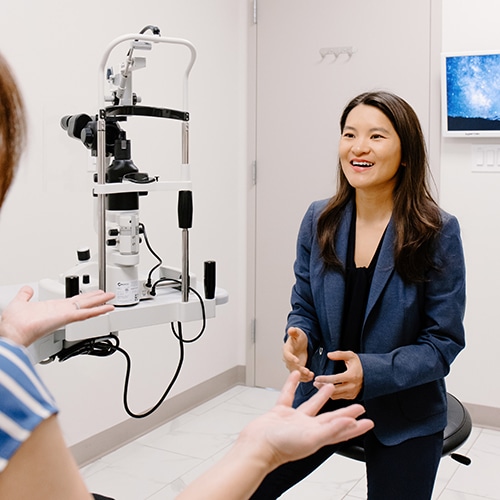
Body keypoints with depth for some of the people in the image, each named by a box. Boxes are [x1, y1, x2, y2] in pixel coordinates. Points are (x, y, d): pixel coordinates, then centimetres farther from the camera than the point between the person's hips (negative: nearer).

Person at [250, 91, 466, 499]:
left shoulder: (438, 232, -15)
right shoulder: (319, 220, -4)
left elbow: (444, 340, -12)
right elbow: (303, 306, 6)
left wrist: (371, 374, -26)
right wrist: (298, 339, -18)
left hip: (404, 418, -2)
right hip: (322, 397, 3)